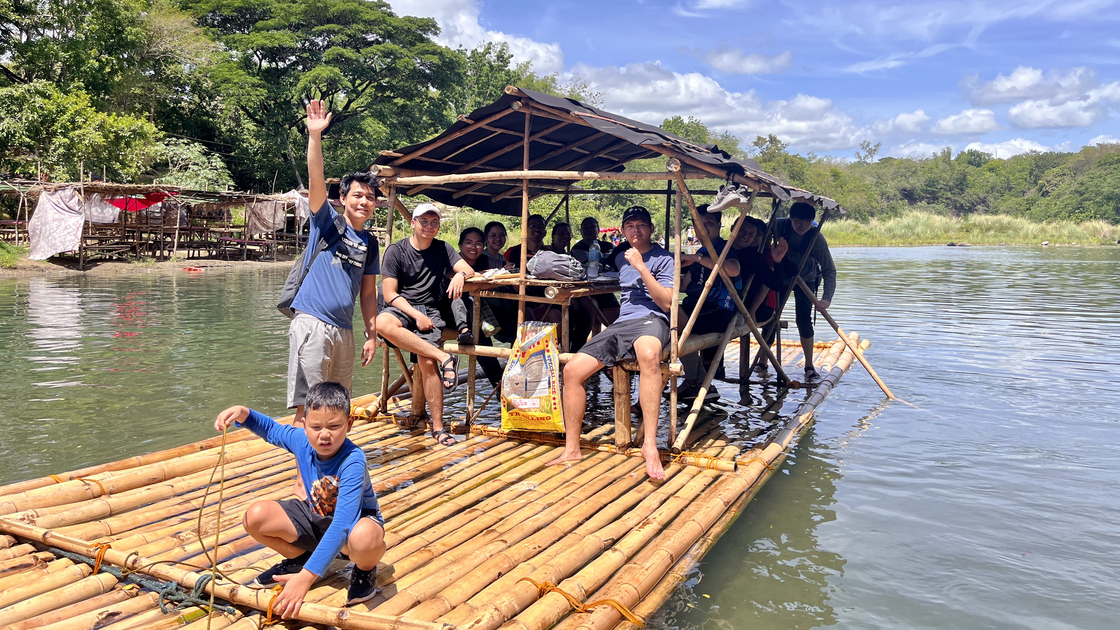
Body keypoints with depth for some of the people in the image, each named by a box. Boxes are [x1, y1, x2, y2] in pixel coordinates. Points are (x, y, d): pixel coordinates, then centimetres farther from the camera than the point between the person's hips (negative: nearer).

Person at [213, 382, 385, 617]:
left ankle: (364, 569, -3)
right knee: (256, 515, -16)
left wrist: (306, 577, -50)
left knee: (365, 538, -43)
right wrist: (243, 413, -16)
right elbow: (271, 429, 7)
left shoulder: (353, 462, -35)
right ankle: (298, 557, 14)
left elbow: (341, 525, -43)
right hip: (317, 517, 6)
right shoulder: (301, 440, -17)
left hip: (354, 521, -6)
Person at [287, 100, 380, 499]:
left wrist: (372, 335, 13)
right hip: (312, 324, -6)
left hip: (344, 330, 6)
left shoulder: (369, 244, 13)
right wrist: (315, 137, -28)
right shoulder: (327, 221, 0)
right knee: (308, 408, -5)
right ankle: (303, 481, 1)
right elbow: (315, 180, -17)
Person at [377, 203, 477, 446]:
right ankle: (445, 358, -33)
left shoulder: (442, 249, 11)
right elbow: (390, 294, -3)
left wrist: (460, 275, -22)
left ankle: (438, 426, -13)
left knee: (427, 362, -21)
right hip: (401, 308, -1)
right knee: (382, 323, -37)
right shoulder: (396, 250, 1)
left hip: (430, 310, 1)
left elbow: (468, 269, 3)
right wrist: (416, 316, -15)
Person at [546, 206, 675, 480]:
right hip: (620, 324, 7)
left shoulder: (663, 259, 5)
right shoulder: (622, 259, 26)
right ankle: (572, 448, -2)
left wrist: (641, 266, -12)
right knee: (572, 370, -11)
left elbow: (667, 302, -8)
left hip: (651, 320, -7)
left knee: (648, 354, -44)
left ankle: (650, 444, -45)